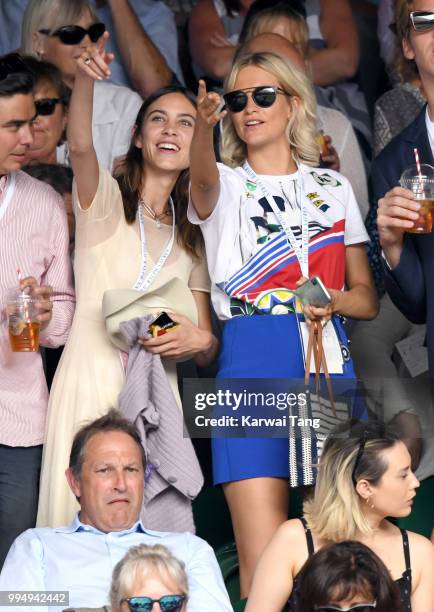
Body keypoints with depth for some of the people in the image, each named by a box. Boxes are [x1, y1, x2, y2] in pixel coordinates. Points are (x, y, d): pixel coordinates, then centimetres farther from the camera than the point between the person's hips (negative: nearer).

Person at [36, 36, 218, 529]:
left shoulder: (192, 238, 19)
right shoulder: (105, 200, 7)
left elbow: (205, 352, 18)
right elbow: (80, 145, -17)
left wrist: (200, 340, -7)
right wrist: (85, 77, -35)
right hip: (89, 390, -4)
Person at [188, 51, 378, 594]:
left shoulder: (333, 188, 16)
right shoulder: (224, 186, 9)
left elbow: (367, 298, 16)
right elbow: (203, 177, -19)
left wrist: (334, 299, -7)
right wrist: (203, 126, -41)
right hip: (251, 361, -2)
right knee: (263, 567, -10)